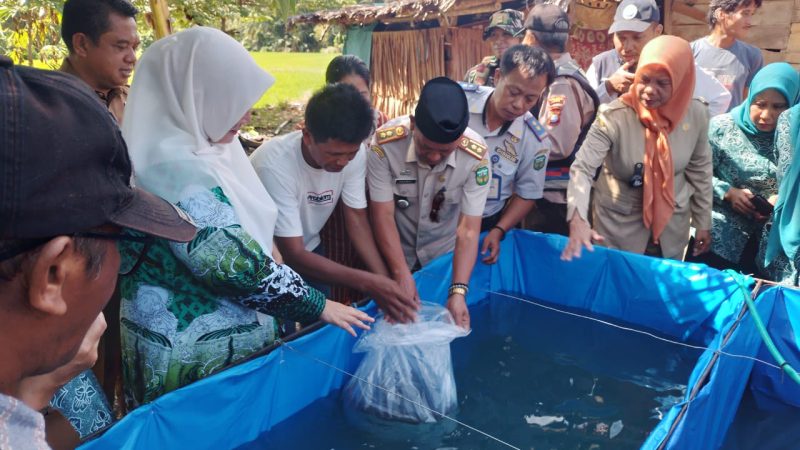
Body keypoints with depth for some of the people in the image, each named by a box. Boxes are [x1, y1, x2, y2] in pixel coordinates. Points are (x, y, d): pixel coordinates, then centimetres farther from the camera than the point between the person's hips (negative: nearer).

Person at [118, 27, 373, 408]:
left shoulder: (198, 147, 1)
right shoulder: (178, 172, -26)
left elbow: (244, 237, 12)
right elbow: (242, 270, -25)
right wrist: (319, 306, -15)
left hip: (222, 332, 8)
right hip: (194, 352, -8)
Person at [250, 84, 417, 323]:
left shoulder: (354, 154, -22)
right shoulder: (275, 164, -36)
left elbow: (356, 218, -12)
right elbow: (293, 255, -32)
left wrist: (384, 279, -26)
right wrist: (369, 283, -39)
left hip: (309, 251, 4)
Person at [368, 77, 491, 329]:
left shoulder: (476, 157, -25)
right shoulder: (385, 143, -27)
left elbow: (469, 230, -24)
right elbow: (383, 216, -22)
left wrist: (458, 291, -34)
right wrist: (403, 276, -28)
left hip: (445, 258, 1)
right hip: (395, 256, -1)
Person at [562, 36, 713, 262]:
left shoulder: (696, 114, -12)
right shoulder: (614, 116, -24)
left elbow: (699, 170, 1)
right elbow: (582, 168, -29)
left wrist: (703, 224, 8)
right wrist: (578, 219, -45)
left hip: (672, 226, 4)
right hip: (619, 224, -3)